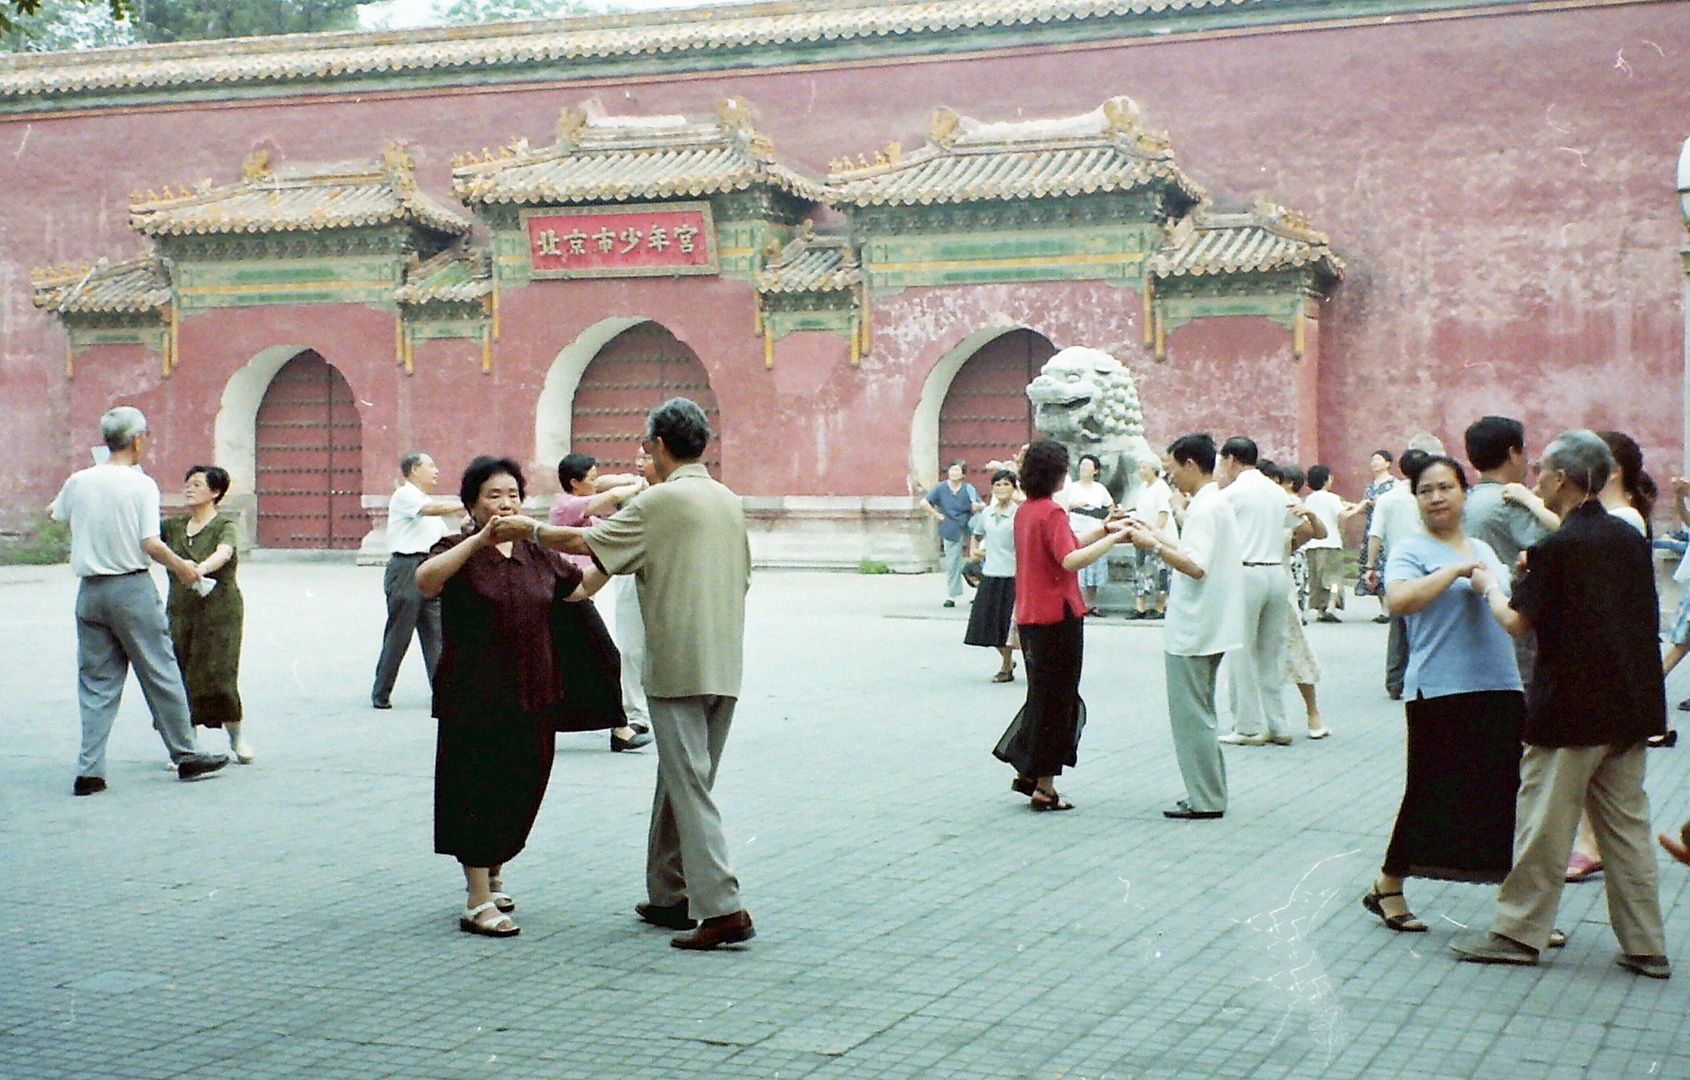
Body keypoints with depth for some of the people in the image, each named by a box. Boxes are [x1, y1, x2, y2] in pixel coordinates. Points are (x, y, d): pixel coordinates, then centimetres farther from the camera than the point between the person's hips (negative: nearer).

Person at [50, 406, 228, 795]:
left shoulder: (79, 482, 4)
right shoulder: (141, 485, -10)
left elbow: (53, 513, 24)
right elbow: (151, 544, -16)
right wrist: (181, 567, 0)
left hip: (90, 591, 5)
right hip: (132, 588, -4)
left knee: (96, 683, 8)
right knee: (161, 675, 7)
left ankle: (89, 770, 3)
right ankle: (186, 755, 16)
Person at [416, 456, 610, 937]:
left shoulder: (537, 553, 12)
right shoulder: (459, 552, -5)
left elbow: (582, 587, 25)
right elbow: (425, 580, -27)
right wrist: (480, 540, -36)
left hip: (533, 696, 6)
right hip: (474, 697, -6)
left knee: (523, 790, 12)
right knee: (478, 793, -3)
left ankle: (494, 875, 33)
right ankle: (478, 902, 1)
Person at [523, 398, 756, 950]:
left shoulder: (660, 502, -10)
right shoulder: (730, 502, 13)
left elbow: (586, 543, -7)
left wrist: (533, 529, 7)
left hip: (677, 668, -7)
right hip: (725, 669, 7)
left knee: (689, 788, -7)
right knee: (682, 782, 17)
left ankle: (722, 909, -14)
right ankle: (669, 895, 24)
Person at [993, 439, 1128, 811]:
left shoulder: (1024, 511, 11)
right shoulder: (1051, 512, -16)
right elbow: (1070, 559, -29)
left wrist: (1103, 529, 17)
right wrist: (1113, 538, -24)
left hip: (1029, 616, 9)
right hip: (1058, 617, -9)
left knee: (1042, 695, 19)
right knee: (1056, 700, 1)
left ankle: (1026, 772, 19)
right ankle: (1044, 787, 7)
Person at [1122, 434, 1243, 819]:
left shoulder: (1205, 509, -17)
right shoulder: (1216, 504, 14)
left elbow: (1196, 566, -26)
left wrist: (1154, 546, -20)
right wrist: (1155, 536, 20)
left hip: (1192, 631, -11)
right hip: (1206, 628, 11)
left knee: (1191, 714, -4)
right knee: (1200, 712, 17)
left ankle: (1205, 800, 0)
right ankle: (1209, 793, 22)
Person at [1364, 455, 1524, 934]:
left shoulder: (1484, 550, 18)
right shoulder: (1410, 550, -4)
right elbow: (1399, 599, -24)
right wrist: (1456, 570, -19)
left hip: (1500, 688, 6)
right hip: (1440, 692, -6)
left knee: (1509, 795, 5)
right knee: (1433, 795, 2)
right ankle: (1387, 887, 19)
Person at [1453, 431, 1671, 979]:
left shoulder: (1557, 548, -16)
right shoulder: (1630, 538, 6)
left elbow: (1518, 620, -14)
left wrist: (1490, 586, 6)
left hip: (1570, 710, -7)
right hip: (1631, 707, 7)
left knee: (1544, 824, 3)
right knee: (1627, 825, 11)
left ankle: (1518, 932, 11)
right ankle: (1645, 946, 13)